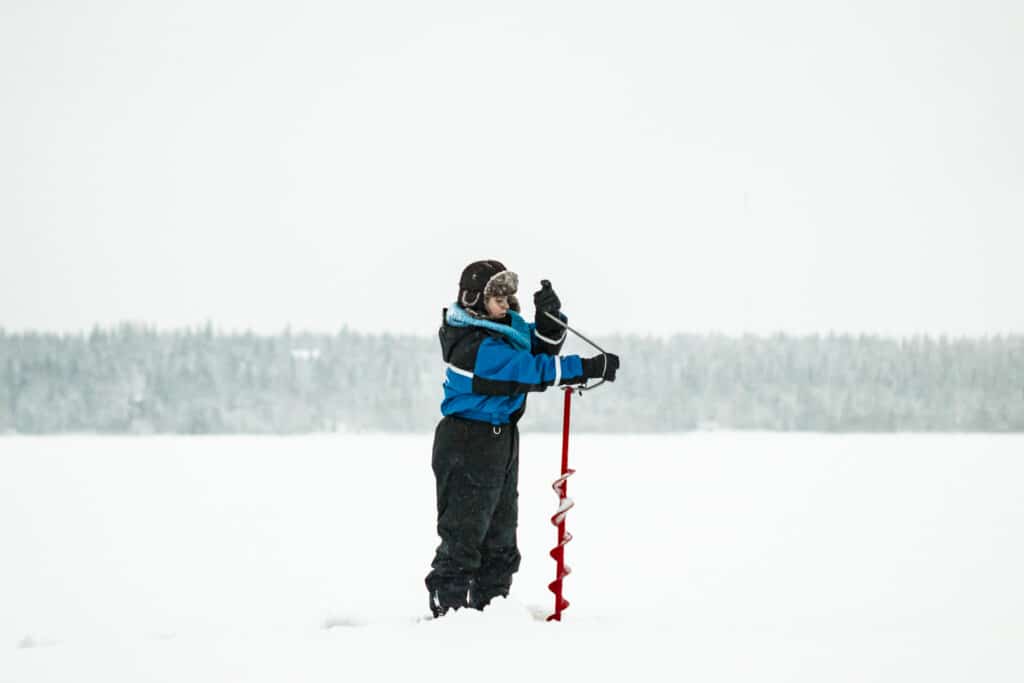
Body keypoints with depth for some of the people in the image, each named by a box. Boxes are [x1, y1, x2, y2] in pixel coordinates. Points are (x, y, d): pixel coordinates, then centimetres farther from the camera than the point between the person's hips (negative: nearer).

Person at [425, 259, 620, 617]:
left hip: (500, 447, 10)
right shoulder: (475, 347, -24)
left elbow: (540, 347, 8)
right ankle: (448, 610, 1)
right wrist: (590, 367, -24)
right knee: (463, 536, -5)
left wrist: (550, 318, -15)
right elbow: (532, 370, -26)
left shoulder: (504, 326, 6)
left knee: (500, 539, 16)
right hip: (467, 449, -10)